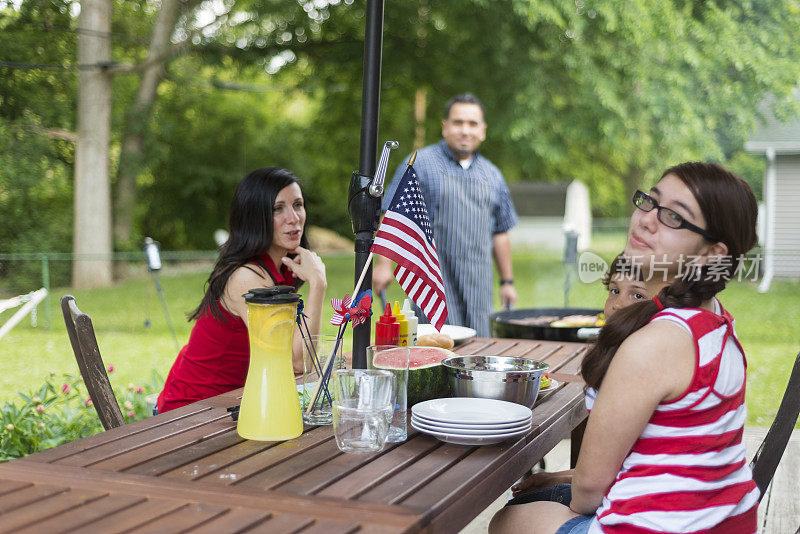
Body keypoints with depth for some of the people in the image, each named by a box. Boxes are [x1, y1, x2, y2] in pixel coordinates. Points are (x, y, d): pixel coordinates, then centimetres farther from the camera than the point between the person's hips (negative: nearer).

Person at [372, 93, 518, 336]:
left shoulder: (492, 175, 15)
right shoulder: (419, 164, 0)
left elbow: (500, 232, 20)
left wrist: (507, 281, 18)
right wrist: (383, 264, -11)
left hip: (477, 284, 5)